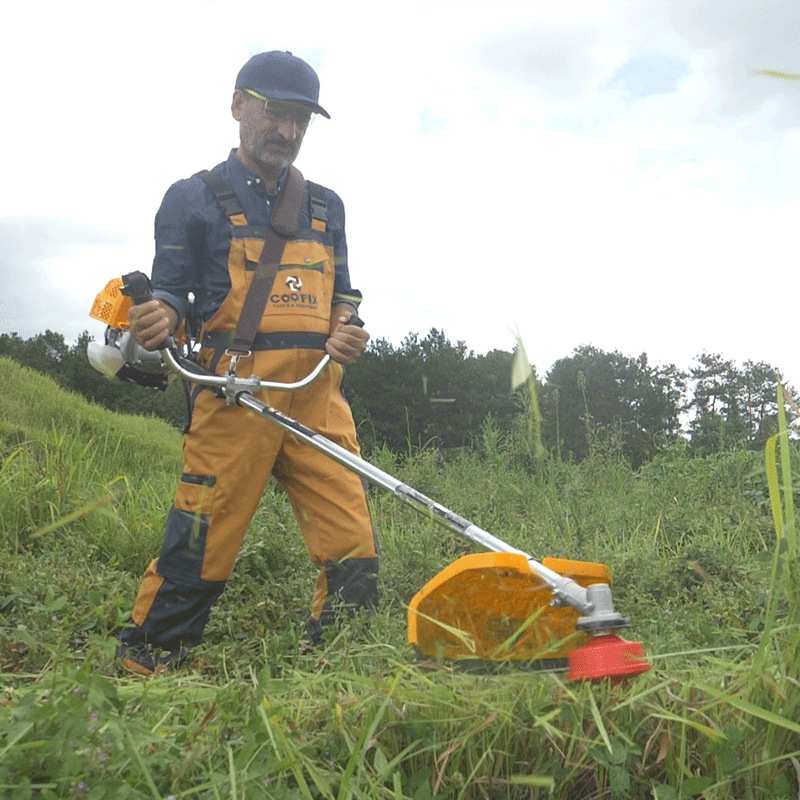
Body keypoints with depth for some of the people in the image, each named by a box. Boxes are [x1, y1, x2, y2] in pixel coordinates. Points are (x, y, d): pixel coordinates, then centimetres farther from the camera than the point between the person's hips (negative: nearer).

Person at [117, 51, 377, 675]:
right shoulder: (194, 198, 9)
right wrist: (159, 318, -17)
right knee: (199, 551, -2)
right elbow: (171, 292, 6)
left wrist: (347, 331, 1)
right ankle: (140, 673, 17)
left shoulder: (326, 206, 21)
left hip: (318, 397, 4)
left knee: (353, 555, -1)